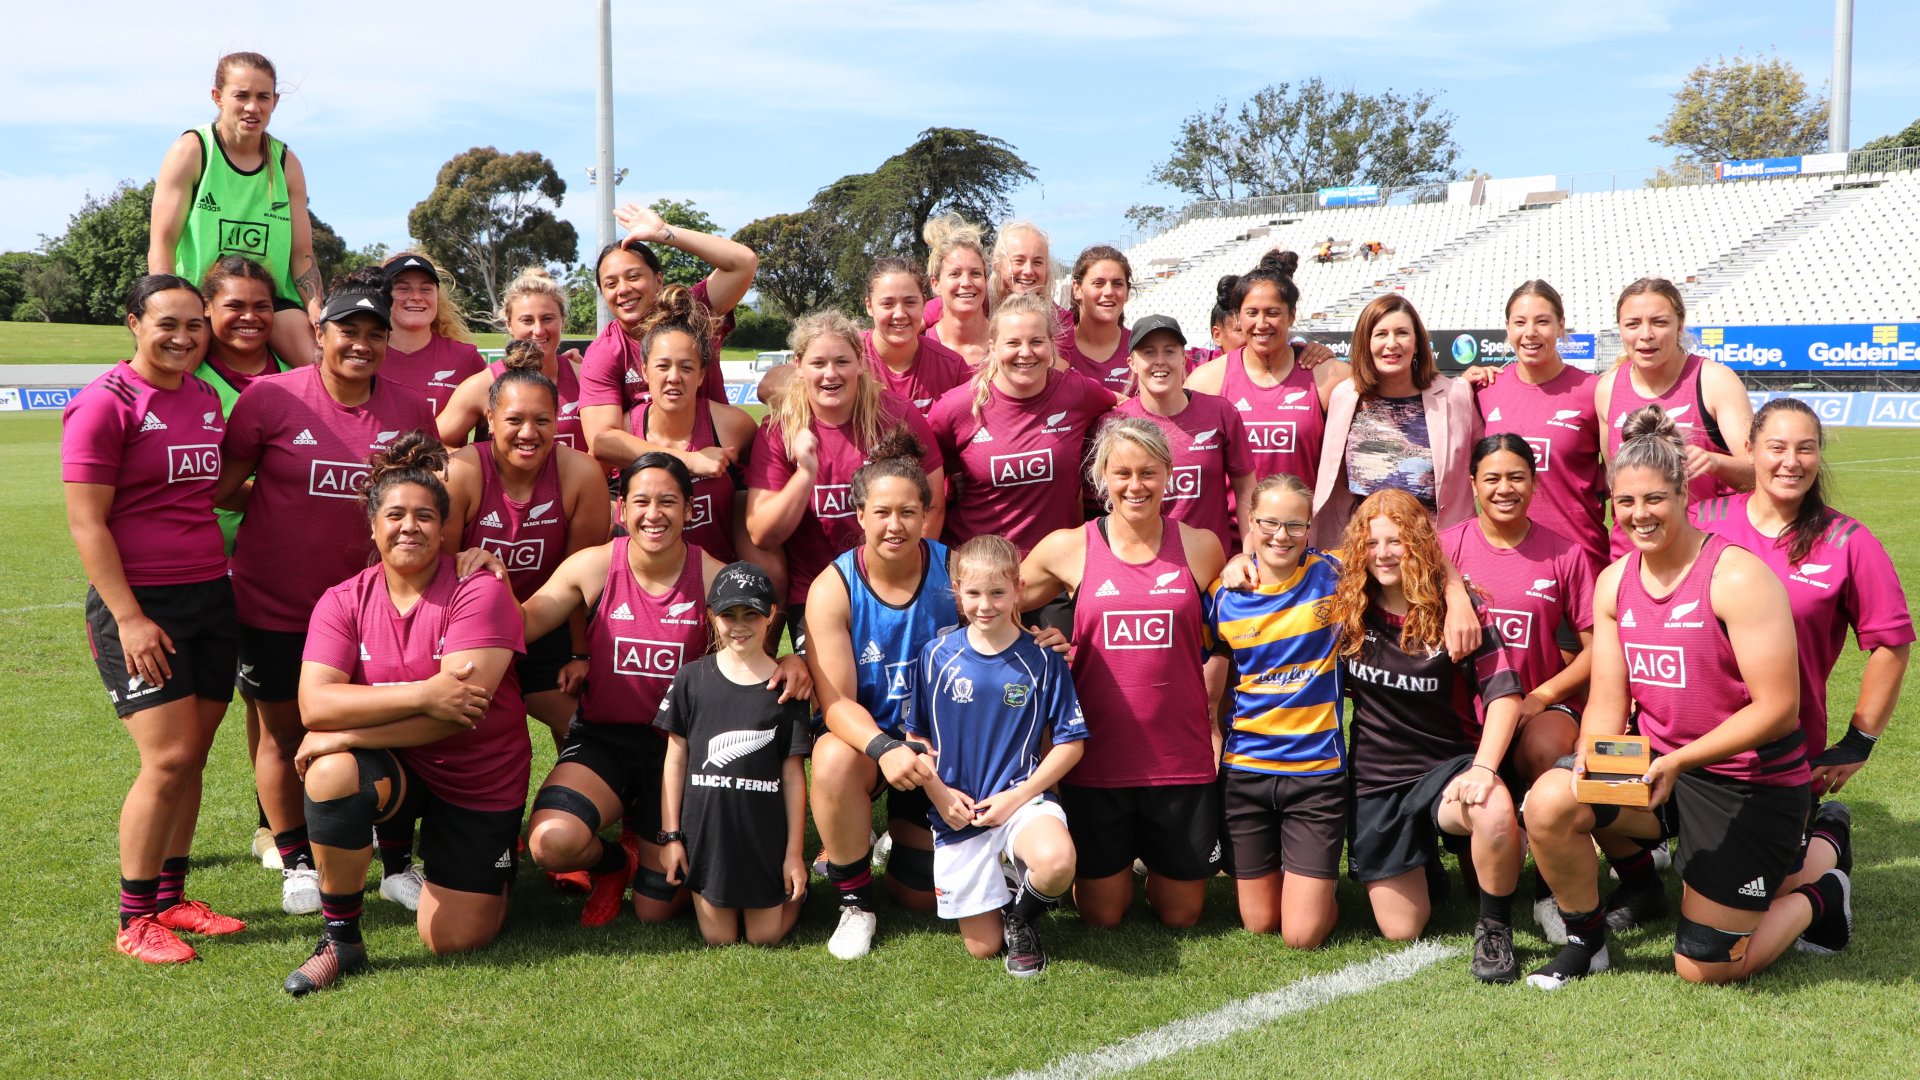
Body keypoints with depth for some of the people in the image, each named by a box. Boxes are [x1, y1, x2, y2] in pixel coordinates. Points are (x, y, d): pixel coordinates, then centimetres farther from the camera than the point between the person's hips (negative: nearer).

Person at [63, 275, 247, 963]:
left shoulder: (207, 399, 11)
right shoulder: (106, 403, -9)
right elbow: (86, 523, -12)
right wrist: (128, 617, -17)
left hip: (211, 596, 7)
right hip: (139, 603, -6)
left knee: (192, 758, 8)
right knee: (168, 760, -10)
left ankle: (170, 897, 20)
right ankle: (134, 920, 3)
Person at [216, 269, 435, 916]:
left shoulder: (410, 411, -2)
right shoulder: (269, 398, -11)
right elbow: (221, 488, -3)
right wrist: (288, 498, -4)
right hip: (274, 602, -2)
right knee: (284, 731, 12)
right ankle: (296, 862, 29)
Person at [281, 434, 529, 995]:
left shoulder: (478, 591, -17)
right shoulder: (344, 601, -7)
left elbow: (460, 707, -26)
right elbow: (315, 705, -21)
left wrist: (342, 734, -24)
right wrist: (423, 694, -31)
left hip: (481, 782, -2)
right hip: (394, 766, 2)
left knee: (453, 939, -1)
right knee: (331, 775, -33)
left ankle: (491, 868, 35)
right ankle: (340, 941, -13)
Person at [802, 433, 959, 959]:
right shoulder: (832, 589, -15)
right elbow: (835, 702, -21)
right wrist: (883, 748, -39)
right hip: (865, 733, -1)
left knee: (921, 896, 3)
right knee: (834, 762, -39)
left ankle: (907, 834, 42)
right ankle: (854, 901, -13)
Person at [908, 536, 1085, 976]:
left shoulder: (1041, 659, -5)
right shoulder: (937, 655, -1)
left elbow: (1070, 742, -3)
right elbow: (917, 735, 8)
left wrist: (1019, 795, -12)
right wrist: (939, 793, -7)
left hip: (1023, 797, -1)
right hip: (957, 814, 2)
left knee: (1057, 861, -36)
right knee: (982, 947, 1)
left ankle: (1022, 914, -1)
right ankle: (998, 894, 36)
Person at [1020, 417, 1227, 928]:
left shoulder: (1201, 547, -1)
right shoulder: (1067, 549, -3)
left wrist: (1218, 729, 3)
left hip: (1181, 757, 1)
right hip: (1097, 756, 0)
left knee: (1180, 914, 12)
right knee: (1101, 915, 11)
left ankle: (1158, 863, 43)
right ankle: (1116, 861, 43)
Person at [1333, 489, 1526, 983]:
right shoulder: (1347, 608, -2)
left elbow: (1504, 693, -16)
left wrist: (1483, 767, -28)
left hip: (1446, 765, -2)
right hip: (1376, 780, 3)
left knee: (1495, 812, -40)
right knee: (1401, 929, 0)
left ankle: (1495, 928, -12)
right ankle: (1422, 861, 36)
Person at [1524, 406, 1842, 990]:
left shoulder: (1736, 577, -19)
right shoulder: (1614, 582, 2)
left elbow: (1778, 709, -21)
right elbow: (1608, 701, 3)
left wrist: (1679, 762, -28)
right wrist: (1594, 755, -19)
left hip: (1751, 784, -5)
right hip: (1657, 766, 5)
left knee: (1705, 970, -1)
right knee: (1549, 802, -23)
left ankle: (1819, 898, 27)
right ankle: (1586, 941, 3)